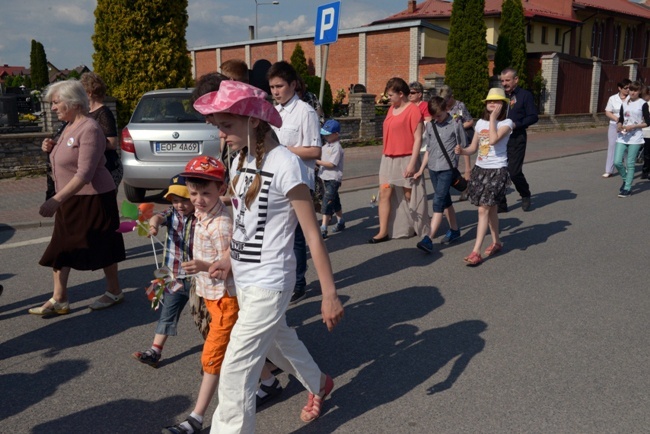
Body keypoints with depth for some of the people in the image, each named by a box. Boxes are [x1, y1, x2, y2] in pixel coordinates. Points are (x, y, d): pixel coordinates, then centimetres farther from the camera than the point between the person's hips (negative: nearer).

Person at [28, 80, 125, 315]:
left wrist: (56, 200, -32)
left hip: (93, 198, -9)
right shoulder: (69, 127, 10)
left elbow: (84, 174, -27)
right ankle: (59, 299, 17)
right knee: (60, 247, 9)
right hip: (70, 199, 9)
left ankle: (114, 292, 23)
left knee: (102, 246, 5)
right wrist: (52, 149, 3)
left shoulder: (89, 129, -19)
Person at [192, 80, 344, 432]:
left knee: (235, 371, -5)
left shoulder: (285, 164, -20)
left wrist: (329, 294, -16)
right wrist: (231, 260, 7)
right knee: (277, 340, 28)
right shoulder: (240, 160, 3)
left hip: (268, 282, -9)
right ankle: (319, 385, 54)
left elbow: (312, 234, -18)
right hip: (244, 278, 9)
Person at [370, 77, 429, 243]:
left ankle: (419, 228, 25)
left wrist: (412, 163, -18)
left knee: (409, 195, 6)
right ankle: (383, 232, 3)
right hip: (388, 159, 7)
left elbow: (418, 139, -14)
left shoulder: (413, 110, -11)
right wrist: (385, 155, 14)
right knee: (384, 194, 1)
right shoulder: (392, 108, 10)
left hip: (405, 159, -7)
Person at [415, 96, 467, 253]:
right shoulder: (430, 125, 9)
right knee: (445, 201, 16)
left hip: (447, 168, -6)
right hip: (433, 168, 6)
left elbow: (463, 148, 1)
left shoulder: (455, 125, -4)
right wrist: (421, 170, 13)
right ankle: (454, 230, 31)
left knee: (438, 202, -13)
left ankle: (428, 239, -19)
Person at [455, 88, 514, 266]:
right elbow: (473, 147, 11)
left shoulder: (506, 123, -8)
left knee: (483, 210, -12)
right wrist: (462, 151, -10)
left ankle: (476, 252, -13)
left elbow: (493, 140, -26)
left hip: (497, 170, -6)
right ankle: (496, 242, 32)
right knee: (490, 209, 16)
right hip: (480, 169, 6)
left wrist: (493, 118, -17)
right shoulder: (480, 122, 9)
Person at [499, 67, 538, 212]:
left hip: (516, 138, -5)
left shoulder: (525, 95, -4)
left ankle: (525, 195, 22)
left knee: (514, 171, -8)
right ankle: (500, 204, 10)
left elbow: (533, 117, -7)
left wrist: (515, 124, -18)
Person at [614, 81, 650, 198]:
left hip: (635, 138, -4)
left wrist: (633, 126, -15)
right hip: (622, 136, 4)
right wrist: (619, 126, -7)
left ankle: (627, 188, 7)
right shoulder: (625, 103, 10)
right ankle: (626, 180, 25)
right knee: (617, 162, -2)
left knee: (630, 164, -2)